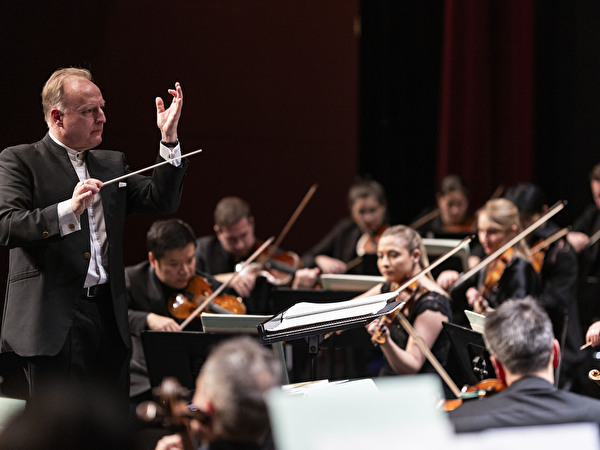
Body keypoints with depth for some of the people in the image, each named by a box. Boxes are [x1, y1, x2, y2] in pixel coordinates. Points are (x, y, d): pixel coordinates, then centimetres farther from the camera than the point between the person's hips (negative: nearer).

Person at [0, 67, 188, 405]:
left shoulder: (113, 164, 21)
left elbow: (162, 200, 12)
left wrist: (169, 139, 3)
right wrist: (68, 210, -26)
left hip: (109, 316, 6)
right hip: (55, 321, -6)